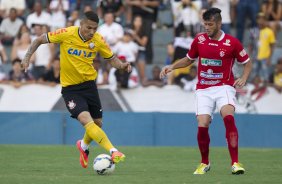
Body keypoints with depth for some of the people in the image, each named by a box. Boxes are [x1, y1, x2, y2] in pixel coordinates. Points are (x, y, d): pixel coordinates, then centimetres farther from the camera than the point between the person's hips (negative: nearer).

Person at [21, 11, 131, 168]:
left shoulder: (98, 40, -8)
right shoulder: (66, 34, -16)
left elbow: (112, 59, 3)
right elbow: (40, 40, -3)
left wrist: (122, 65, -17)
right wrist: (27, 57, -11)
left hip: (89, 84, 4)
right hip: (70, 88, -4)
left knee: (97, 123, 10)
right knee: (86, 120, -23)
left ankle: (84, 146, 43)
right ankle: (113, 151, -32)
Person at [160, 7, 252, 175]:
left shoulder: (232, 42, -4)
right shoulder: (199, 40, 3)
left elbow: (247, 63, 8)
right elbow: (189, 59, 20)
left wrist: (244, 78, -9)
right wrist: (172, 67, 7)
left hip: (224, 87, -3)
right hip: (204, 90, 3)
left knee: (229, 118, -29)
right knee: (202, 126, -10)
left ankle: (235, 163, -26)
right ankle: (205, 163, 16)